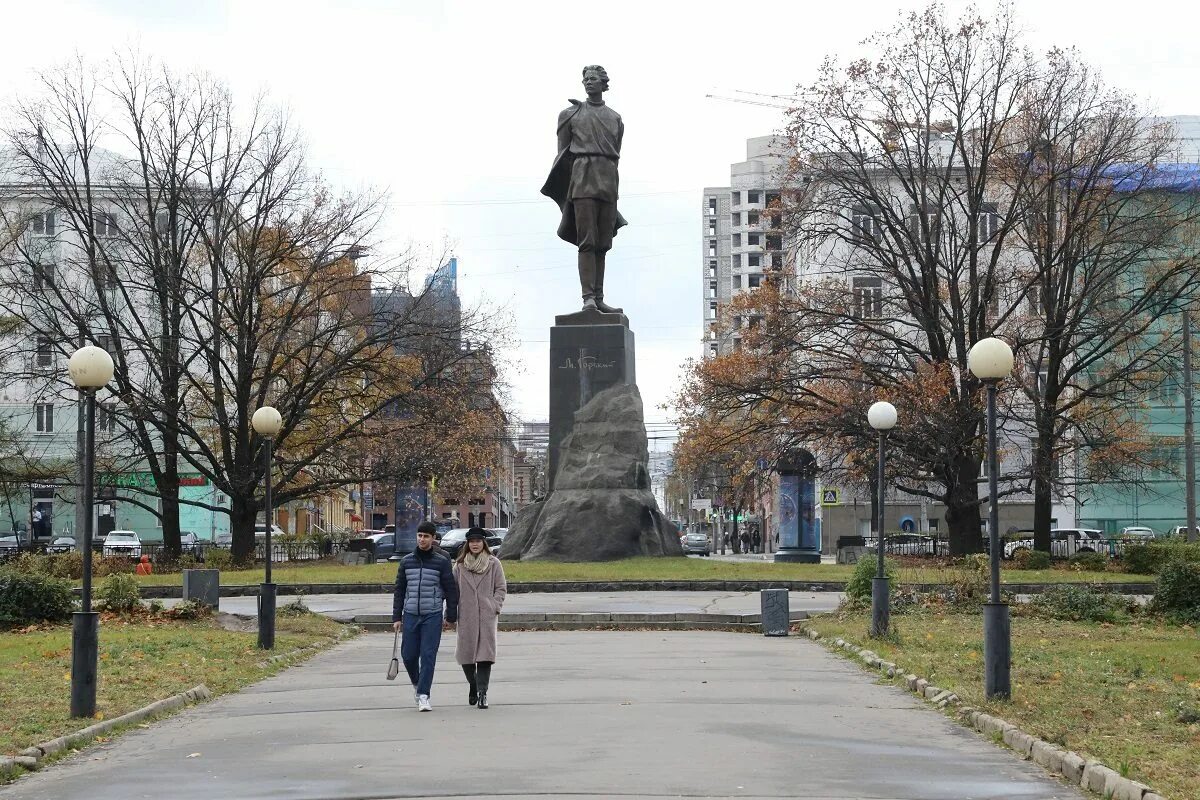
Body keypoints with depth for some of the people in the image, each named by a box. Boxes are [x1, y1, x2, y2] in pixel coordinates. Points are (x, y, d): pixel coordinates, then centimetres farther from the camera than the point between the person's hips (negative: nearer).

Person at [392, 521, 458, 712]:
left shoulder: (442, 562, -2)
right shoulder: (406, 561, 6)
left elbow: (451, 589, 2)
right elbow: (399, 590, 10)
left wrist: (451, 616, 2)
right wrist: (396, 617, 6)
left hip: (432, 616, -3)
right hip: (410, 615, 3)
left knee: (428, 656, -8)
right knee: (408, 655, 4)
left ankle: (423, 695, -4)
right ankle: (416, 683, 32)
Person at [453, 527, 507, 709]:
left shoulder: (493, 563, 6)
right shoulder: (460, 565, 9)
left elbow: (501, 588, 8)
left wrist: (495, 606, -5)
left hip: (487, 615, -2)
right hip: (466, 616, 2)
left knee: (485, 653, -10)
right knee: (466, 654, 5)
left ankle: (482, 693, -10)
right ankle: (474, 686, 27)